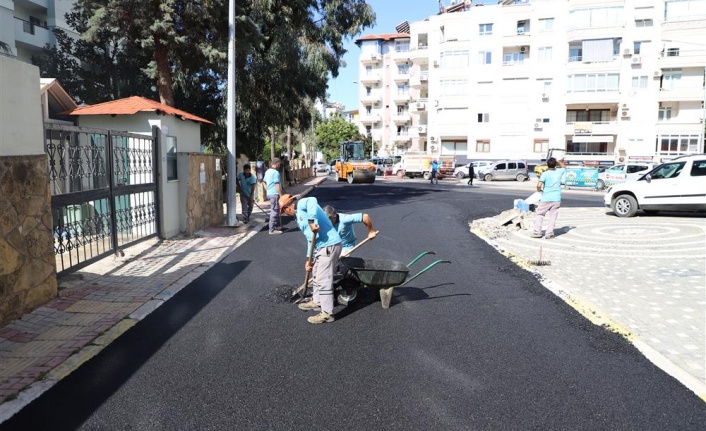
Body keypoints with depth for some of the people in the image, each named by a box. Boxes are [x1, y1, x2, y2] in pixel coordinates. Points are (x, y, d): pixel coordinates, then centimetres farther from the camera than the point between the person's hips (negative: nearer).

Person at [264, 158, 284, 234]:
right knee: (275, 211, -5)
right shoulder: (276, 172, -16)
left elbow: (264, 182, 20)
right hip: (275, 194, -10)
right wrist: (281, 195, -17)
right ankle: (272, 230, -2)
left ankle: (275, 226, 28)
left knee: (274, 211, 19)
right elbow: (277, 185, -20)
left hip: (269, 193, 10)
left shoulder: (267, 171, 13)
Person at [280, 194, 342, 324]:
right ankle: (317, 302, 43)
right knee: (316, 275, 25)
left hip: (329, 246, -11)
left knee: (323, 280, -6)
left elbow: (312, 201, -31)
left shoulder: (301, 204, -6)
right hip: (322, 246, 11)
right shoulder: (299, 215, 22)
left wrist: (312, 221, -34)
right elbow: (310, 238, 24)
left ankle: (327, 314, 3)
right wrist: (310, 259, 22)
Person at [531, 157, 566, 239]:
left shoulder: (545, 174, -8)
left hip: (546, 199, -3)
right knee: (552, 216, 6)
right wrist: (557, 161, 30)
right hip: (557, 199, 3)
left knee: (539, 214, 11)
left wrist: (539, 190, 3)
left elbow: (539, 185, -18)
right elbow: (563, 167, 30)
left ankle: (537, 232, 7)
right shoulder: (559, 172, 4)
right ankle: (549, 234, 2)